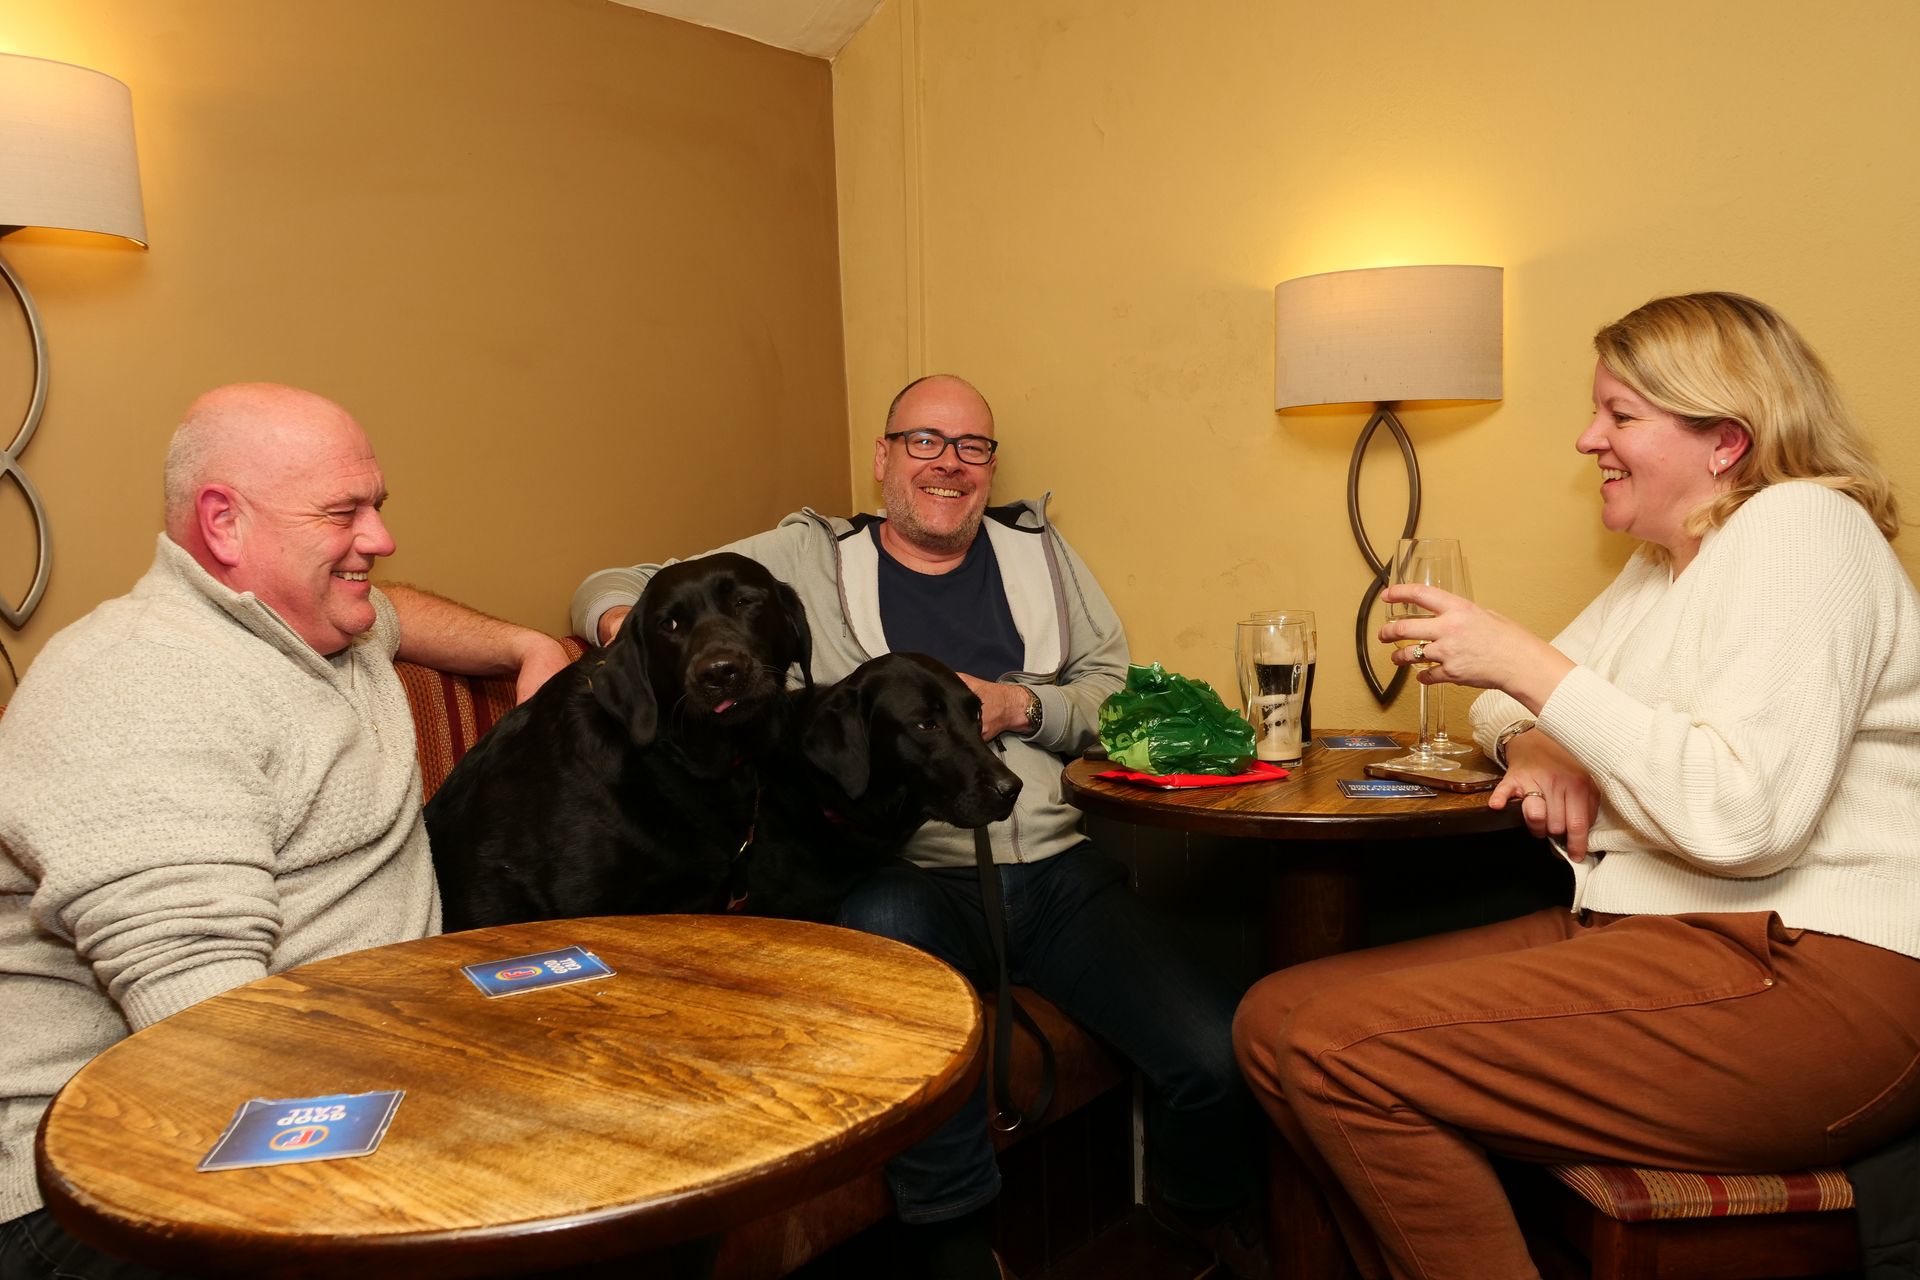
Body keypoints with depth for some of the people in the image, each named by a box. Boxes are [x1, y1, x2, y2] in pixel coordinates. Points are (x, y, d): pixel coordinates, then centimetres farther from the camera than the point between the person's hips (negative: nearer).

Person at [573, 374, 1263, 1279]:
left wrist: (1016, 706, -4)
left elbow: (1118, 689, 16)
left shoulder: (1036, 549, 19)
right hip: (910, 882, -2)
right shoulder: (807, 559, 10)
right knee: (894, 930, -39)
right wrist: (624, 622, -13)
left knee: (1216, 1056, -17)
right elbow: (617, 589, 12)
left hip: (1058, 867, 3)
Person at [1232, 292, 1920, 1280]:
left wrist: (1529, 668, -16)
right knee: (1274, 1021, -3)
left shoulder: (1800, 525, -9)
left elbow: (1739, 814, -22)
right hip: (1648, 937, 9)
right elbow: (1514, 695, 24)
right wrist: (1535, 747, 0)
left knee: (1342, 1053, -23)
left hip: (1805, 977, -9)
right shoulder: (1665, 567, 19)